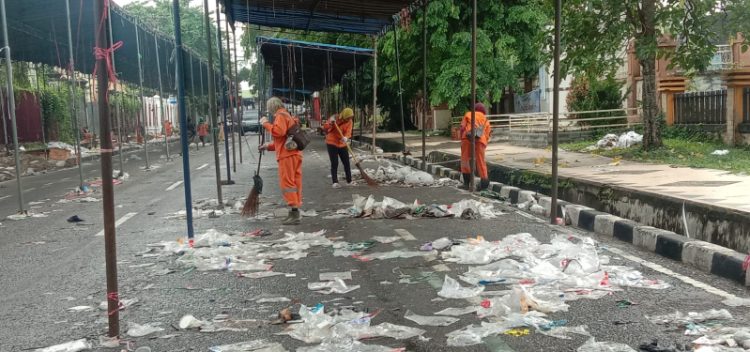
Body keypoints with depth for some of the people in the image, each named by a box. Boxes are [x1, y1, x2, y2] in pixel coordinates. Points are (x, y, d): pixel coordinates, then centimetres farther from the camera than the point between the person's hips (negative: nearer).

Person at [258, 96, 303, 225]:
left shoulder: (281, 115, -6)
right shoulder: (286, 116, 25)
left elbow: (279, 131, -25)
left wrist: (266, 123, -13)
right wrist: (268, 146, 27)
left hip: (287, 155, -10)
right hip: (294, 153, 10)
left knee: (287, 182, -10)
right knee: (294, 182, 9)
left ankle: (294, 211, -14)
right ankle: (295, 211, 13)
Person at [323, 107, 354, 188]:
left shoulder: (349, 122, -4)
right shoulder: (334, 118, -12)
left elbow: (348, 132, -17)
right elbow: (325, 128, -14)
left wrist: (346, 138, -39)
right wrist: (330, 123, -33)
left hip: (342, 144, 4)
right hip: (332, 144, -3)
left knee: (346, 163, 6)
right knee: (334, 164, -7)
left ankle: (349, 181, 17)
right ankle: (335, 182, -5)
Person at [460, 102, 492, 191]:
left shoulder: (468, 114, 22)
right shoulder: (486, 120, 27)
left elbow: (462, 127, 8)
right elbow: (487, 136, 17)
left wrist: (462, 140, 13)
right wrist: (484, 146, 23)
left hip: (467, 137, -1)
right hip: (480, 140, 1)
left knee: (465, 160, 9)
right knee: (481, 162, 9)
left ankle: (466, 183, 8)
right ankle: (484, 183, 8)